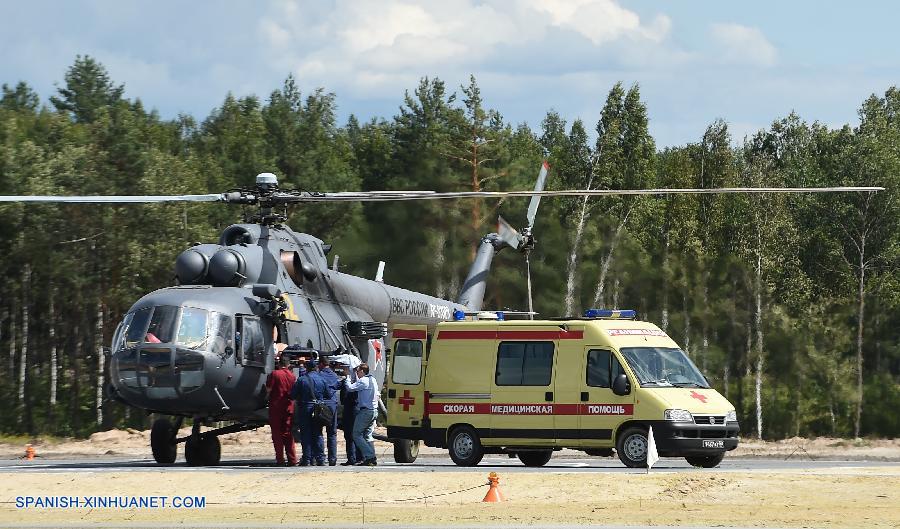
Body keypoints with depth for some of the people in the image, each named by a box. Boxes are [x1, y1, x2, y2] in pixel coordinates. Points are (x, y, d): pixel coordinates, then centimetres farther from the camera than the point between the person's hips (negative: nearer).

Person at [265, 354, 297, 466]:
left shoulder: (274, 374, -8)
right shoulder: (292, 376, 6)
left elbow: (268, 390, -10)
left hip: (276, 406, -4)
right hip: (289, 407, 4)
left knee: (277, 433, 2)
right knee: (288, 433, 9)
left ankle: (280, 459, -2)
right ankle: (292, 459, 3)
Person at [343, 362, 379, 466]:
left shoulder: (363, 381, -13)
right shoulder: (373, 380, 14)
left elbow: (350, 388, -18)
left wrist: (346, 379, -2)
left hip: (365, 411, -9)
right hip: (374, 410, 9)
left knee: (357, 434, -2)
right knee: (368, 435, 13)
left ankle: (369, 457, -11)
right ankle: (372, 459, 6)